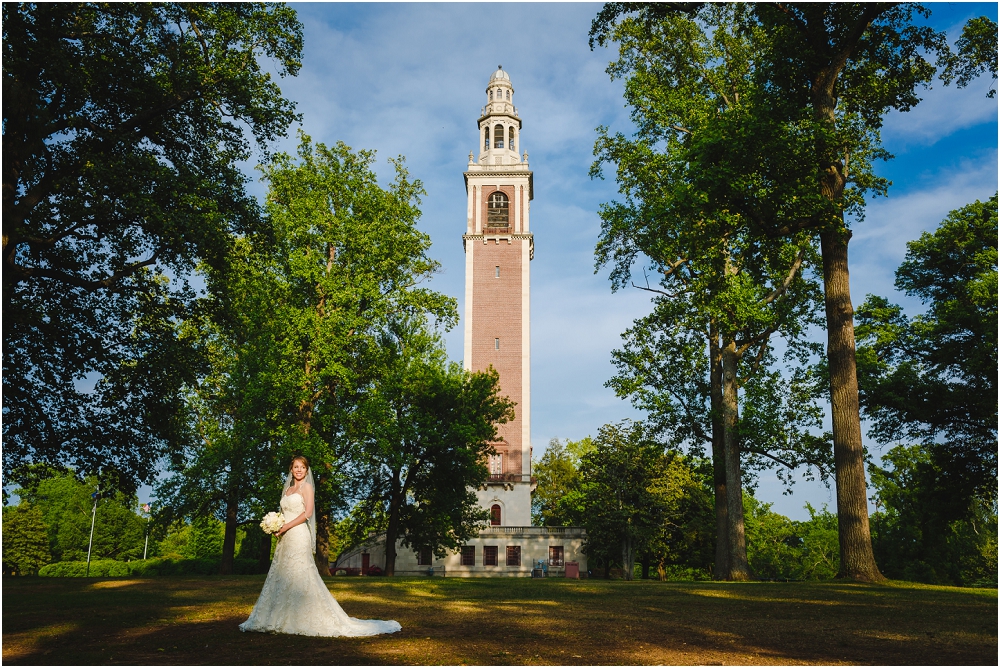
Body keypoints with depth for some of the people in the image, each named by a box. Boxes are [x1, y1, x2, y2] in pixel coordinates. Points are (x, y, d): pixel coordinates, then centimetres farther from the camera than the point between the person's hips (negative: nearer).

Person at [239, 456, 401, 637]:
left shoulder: (306, 487, -2)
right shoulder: (288, 488, 19)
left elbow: (307, 513, -12)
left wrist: (286, 527, -13)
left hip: (298, 535, -8)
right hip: (286, 539, 8)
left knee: (298, 576, -9)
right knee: (282, 576, 6)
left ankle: (301, 621, -5)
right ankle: (283, 620, 12)